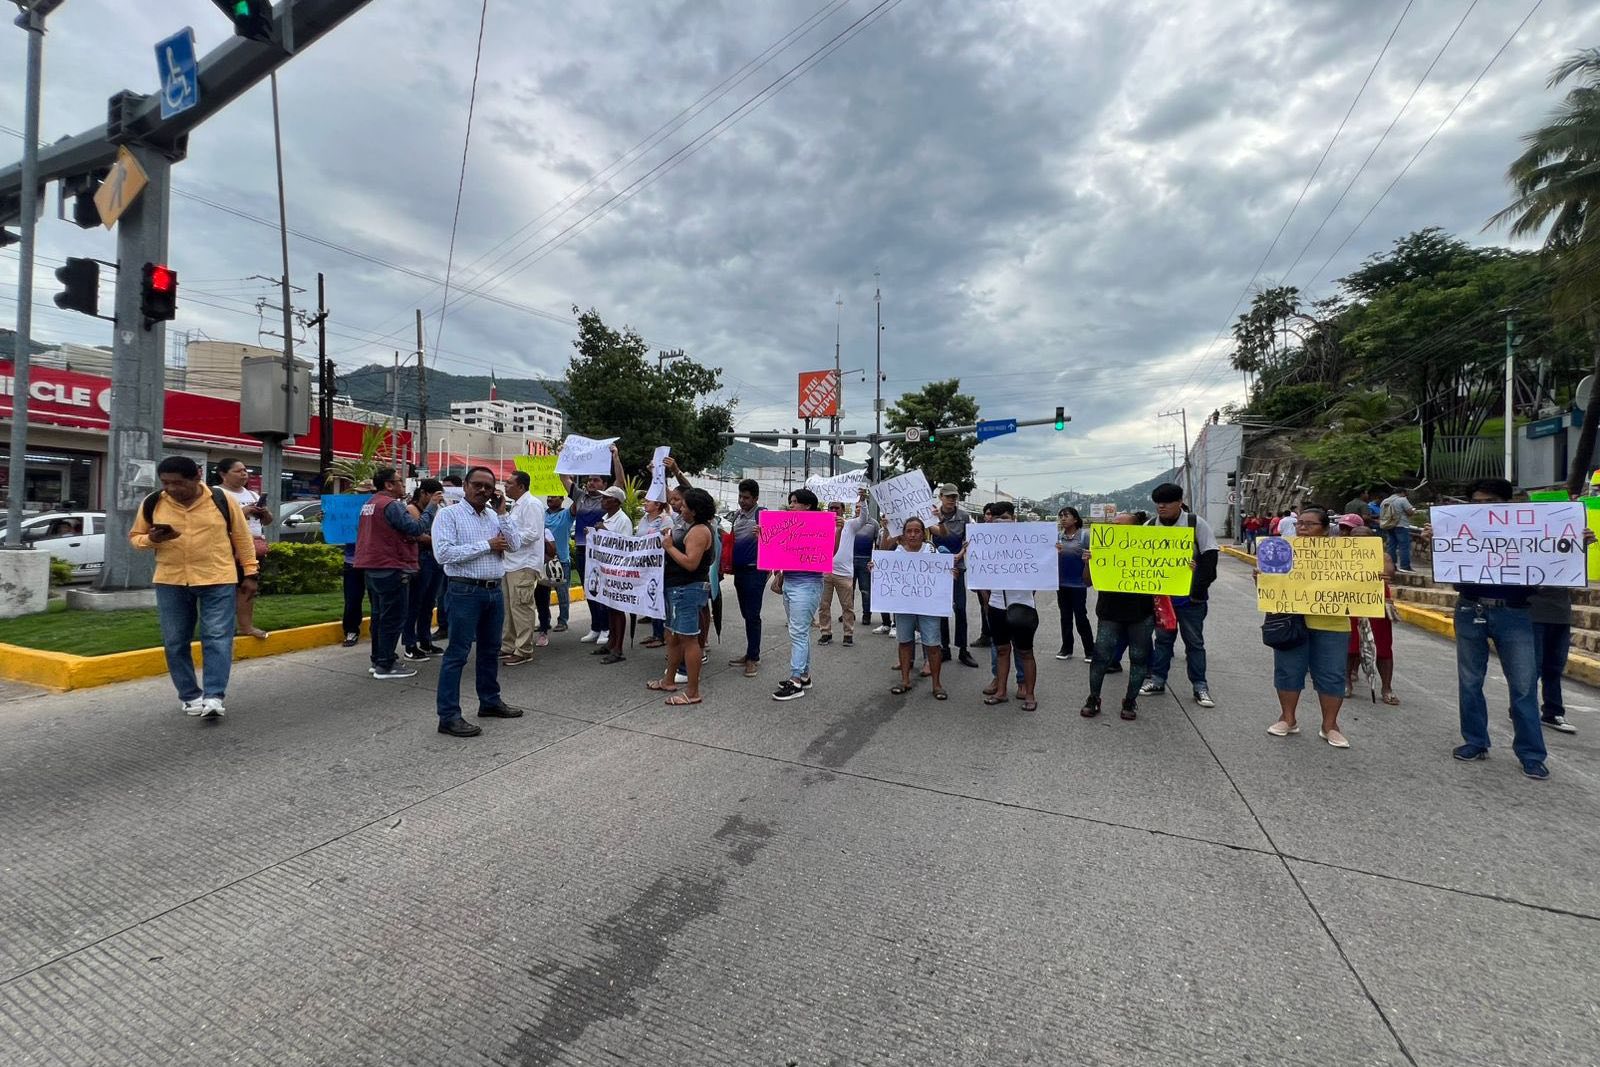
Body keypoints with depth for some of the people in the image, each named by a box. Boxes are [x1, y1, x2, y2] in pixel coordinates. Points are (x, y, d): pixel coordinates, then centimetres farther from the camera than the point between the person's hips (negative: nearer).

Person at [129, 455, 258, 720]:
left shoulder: (222, 500, -4)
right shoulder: (152, 504, 2)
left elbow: (241, 537, 4)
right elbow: (135, 537, 14)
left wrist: (249, 571, 4)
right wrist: (151, 539, -10)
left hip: (218, 580, -3)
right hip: (170, 582, 3)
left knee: (217, 638, -6)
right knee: (175, 643, 8)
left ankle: (214, 697, -4)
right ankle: (190, 696, 20)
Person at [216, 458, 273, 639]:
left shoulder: (253, 494, 18)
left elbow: (268, 521, 22)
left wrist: (265, 512, 0)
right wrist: (242, 511, -19)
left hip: (255, 545, 6)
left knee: (249, 586, 7)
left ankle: (246, 624, 12)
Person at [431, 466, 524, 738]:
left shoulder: (494, 516, 12)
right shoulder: (448, 514, -5)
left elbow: (514, 544, 2)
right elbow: (443, 553, -17)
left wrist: (502, 513, -2)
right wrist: (486, 545, -15)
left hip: (495, 591, 7)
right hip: (466, 592, -6)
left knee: (491, 650, 16)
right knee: (457, 654, -3)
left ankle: (490, 701, 31)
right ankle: (448, 716, 4)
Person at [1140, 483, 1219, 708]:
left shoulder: (1196, 524, -8)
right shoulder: (1150, 526, 0)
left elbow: (1210, 557, -9)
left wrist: (1199, 589, -13)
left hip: (1190, 596, -2)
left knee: (1194, 641, 7)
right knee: (1163, 638, 13)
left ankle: (1199, 686, 16)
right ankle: (1157, 679, 22)